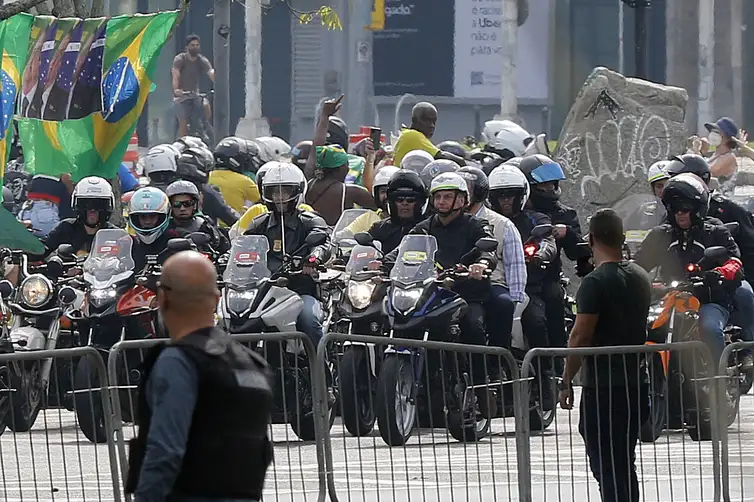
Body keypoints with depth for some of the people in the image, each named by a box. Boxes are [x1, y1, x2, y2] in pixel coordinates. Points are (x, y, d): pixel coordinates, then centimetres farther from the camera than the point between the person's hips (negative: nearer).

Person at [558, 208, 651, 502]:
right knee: (625, 464, 16)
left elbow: (581, 337, -16)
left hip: (602, 387, -8)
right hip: (636, 383, 8)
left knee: (606, 467, -7)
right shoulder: (640, 278, 10)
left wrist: (566, 381, -9)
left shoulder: (595, 282, -14)